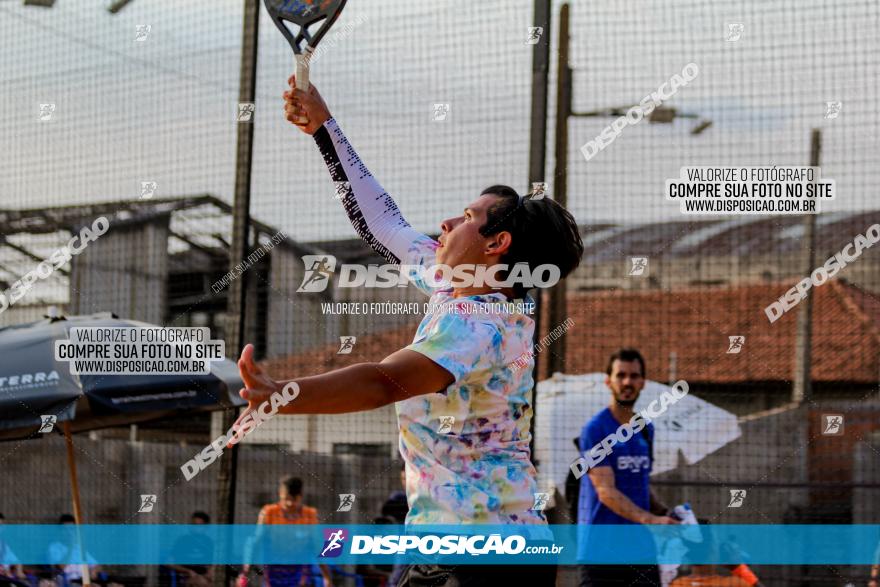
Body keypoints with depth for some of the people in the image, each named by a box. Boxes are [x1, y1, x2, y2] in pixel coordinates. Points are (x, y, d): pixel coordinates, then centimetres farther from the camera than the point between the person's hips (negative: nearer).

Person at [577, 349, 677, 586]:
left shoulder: (646, 429, 15)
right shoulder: (595, 429, -8)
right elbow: (606, 491, -17)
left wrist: (665, 513, 3)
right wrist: (651, 519, -30)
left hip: (642, 549, 7)